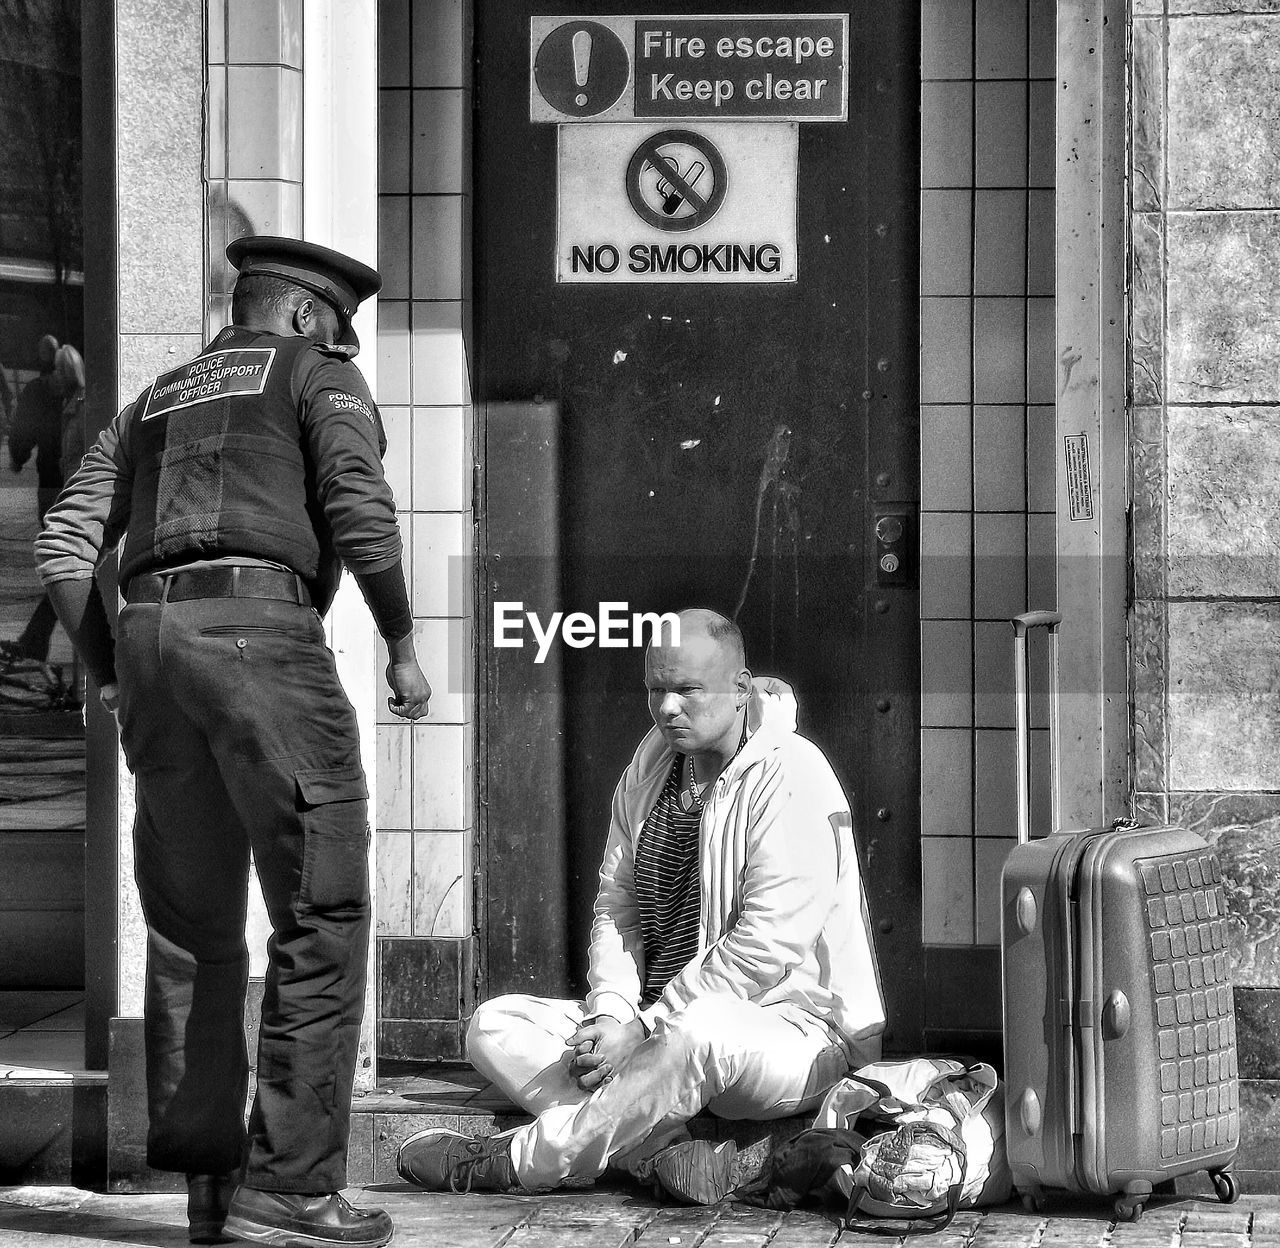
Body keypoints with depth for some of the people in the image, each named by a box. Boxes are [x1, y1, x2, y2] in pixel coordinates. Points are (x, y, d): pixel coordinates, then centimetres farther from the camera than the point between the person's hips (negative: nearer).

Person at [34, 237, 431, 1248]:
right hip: (260, 626, -6)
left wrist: (110, 673, 21)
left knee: (191, 925, 12)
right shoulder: (317, 376, 11)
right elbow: (359, 510, -6)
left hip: (149, 634, 7)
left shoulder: (156, 401, 28)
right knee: (322, 913, -4)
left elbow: (65, 546, 17)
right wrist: (403, 647, 1)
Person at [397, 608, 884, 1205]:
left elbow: (763, 948, -21)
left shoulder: (789, 776, -14)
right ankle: (661, 1149, -30)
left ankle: (514, 1161, -28)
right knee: (494, 1026, -7)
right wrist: (612, 1012, -10)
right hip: (661, 1018, 8)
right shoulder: (647, 771, 10)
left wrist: (642, 1029, -21)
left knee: (703, 1032, -42)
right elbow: (617, 908, 11)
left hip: (798, 1024, -8)